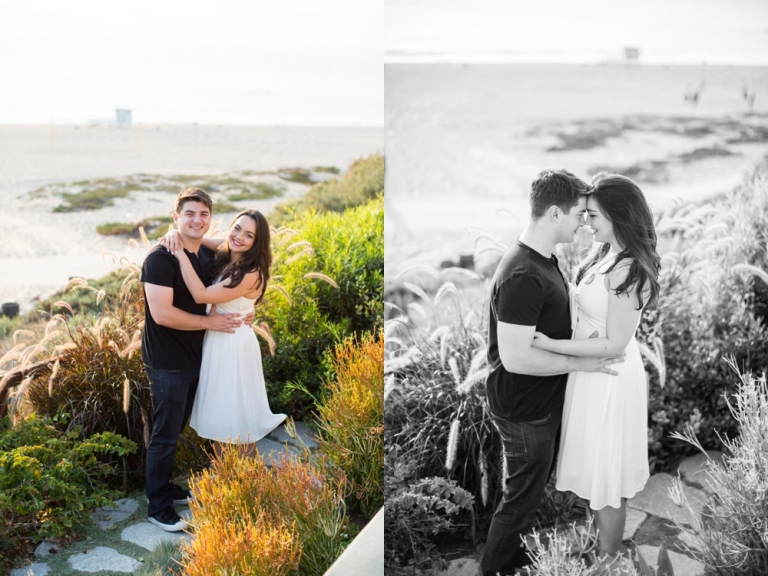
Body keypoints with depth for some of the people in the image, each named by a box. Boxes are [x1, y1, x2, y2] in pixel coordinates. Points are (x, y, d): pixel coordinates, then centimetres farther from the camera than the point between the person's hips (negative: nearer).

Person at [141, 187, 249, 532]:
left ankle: (164, 487, 39)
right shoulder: (160, 258, -20)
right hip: (167, 364, -7)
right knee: (165, 436, 5)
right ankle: (158, 508, 21)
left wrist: (241, 316, 2)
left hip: (194, 358, 7)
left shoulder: (208, 256, 3)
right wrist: (210, 322, -19)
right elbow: (161, 313, -27)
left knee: (176, 429, 21)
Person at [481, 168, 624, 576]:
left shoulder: (543, 259, 4)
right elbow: (516, 357, -31)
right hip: (524, 410, -10)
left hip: (541, 403, 10)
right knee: (522, 497, 10)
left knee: (532, 486, 26)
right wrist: (582, 362, -22)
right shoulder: (523, 276, -29)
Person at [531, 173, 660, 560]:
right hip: (594, 371, 9)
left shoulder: (628, 271, -26)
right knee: (600, 468, 24)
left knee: (605, 473, 10)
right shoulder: (606, 253, 3)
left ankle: (607, 559, 31)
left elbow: (614, 344, -24)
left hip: (608, 378, -9)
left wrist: (549, 344, -25)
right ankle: (603, 545, 45)